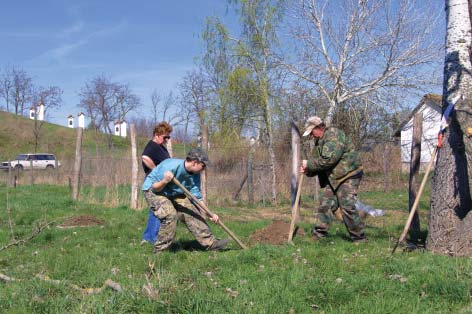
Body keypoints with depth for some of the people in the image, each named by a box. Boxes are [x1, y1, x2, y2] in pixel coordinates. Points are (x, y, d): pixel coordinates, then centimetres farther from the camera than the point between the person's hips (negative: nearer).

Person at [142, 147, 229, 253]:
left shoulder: (195, 175, -10)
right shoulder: (171, 166, -33)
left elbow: (196, 198, -5)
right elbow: (154, 188, -26)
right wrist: (165, 181, -46)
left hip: (174, 193, 7)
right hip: (152, 190, -7)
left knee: (191, 213, -1)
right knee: (170, 214, -27)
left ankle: (210, 243, 6)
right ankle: (160, 250, -15)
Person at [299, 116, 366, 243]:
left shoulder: (334, 135, -17)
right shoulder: (319, 141, 14)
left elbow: (328, 160, -27)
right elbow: (318, 164, 17)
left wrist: (309, 164, -17)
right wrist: (307, 170, -4)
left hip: (348, 176, -9)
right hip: (333, 178, 9)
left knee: (347, 206, -13)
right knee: (325, 204, 5)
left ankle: (359, 237, -2)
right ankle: (319, 232, 13)